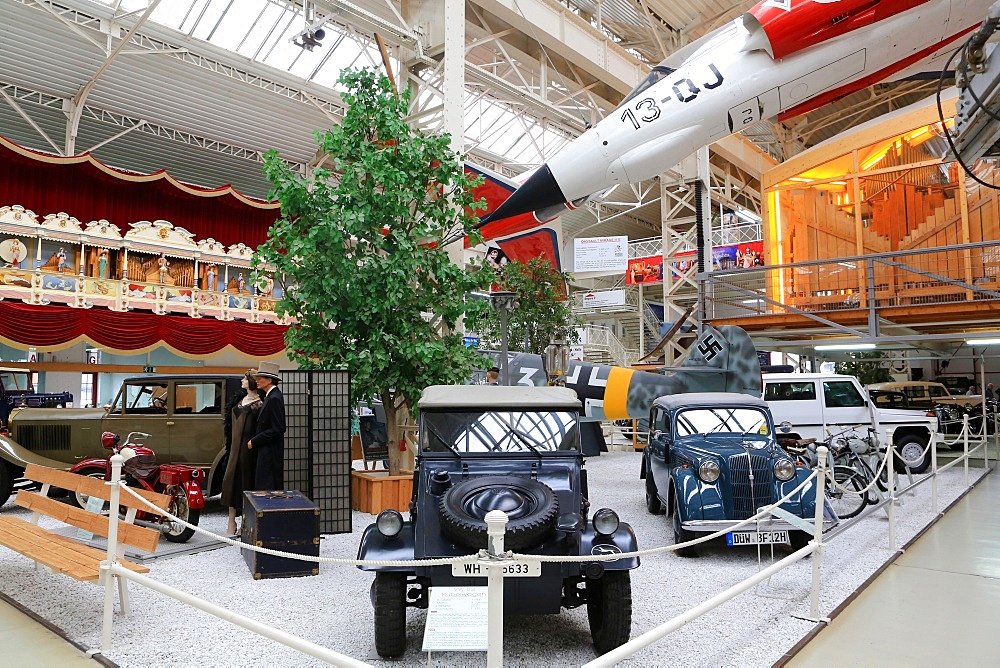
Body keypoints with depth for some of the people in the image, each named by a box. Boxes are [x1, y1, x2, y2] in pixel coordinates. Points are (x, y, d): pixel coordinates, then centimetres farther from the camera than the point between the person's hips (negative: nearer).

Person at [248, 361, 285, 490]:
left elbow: (278, 429, -22)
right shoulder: (270, 396, 12)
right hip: (265, 451, 10)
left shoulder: (274, 398, -18)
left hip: (270, 453, -10)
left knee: (266, 488, -6)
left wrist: (254, 441, -15)